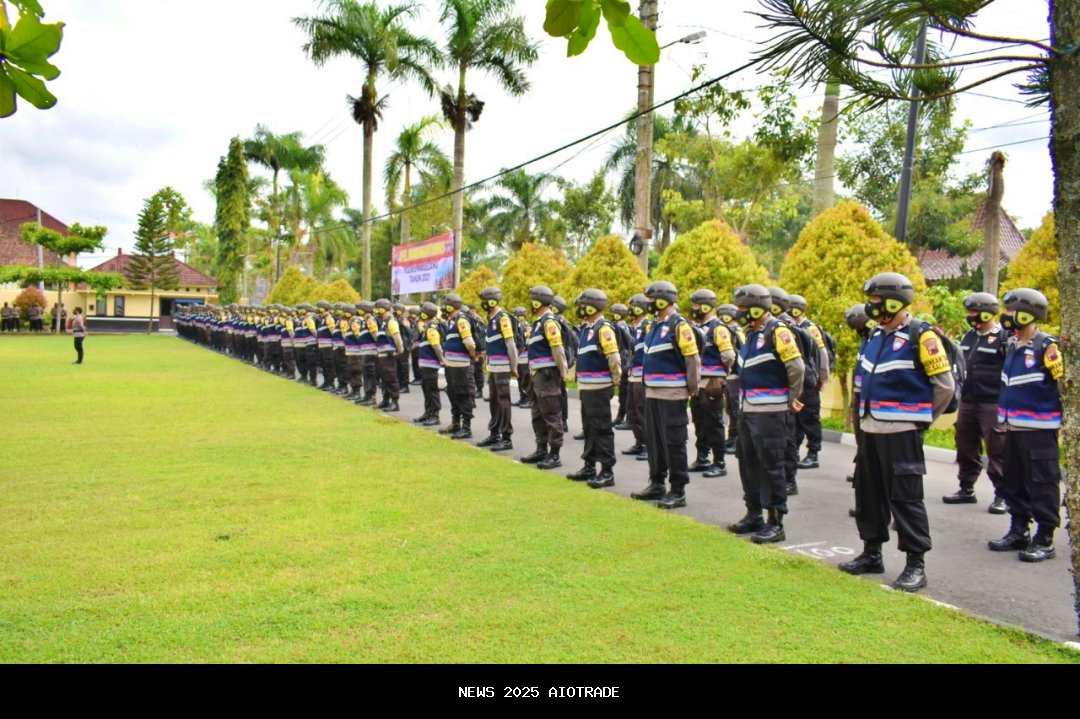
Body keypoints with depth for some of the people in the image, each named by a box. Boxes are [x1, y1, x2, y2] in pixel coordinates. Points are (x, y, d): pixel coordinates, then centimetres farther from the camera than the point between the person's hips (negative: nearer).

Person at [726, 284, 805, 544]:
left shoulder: (777, 331, -14)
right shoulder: (752, 333, 14)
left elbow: (797, 367, -19)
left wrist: (792, 399, -9)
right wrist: (743, 401, 14)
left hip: (770, 413, -9)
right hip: (747, 410, 9)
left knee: (771, 466, -3)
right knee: (748, 463, 15)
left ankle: (776, 524, 4)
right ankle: (754, 516, 27)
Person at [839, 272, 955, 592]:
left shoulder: (921, 337, -12)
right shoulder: (875, 335, 11)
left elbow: (945, 385, -9)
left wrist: (920, 419, 0)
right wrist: (867, 415, 17)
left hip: (901, 432, -8)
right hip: (870, 429, 8)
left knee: (905, 498, -4)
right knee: (868, 492, 15)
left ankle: (916, 565, 6)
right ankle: (872, 554, 28)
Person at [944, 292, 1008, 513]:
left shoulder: (1004, 339, -9)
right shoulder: (969, 336, 13)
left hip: (993, 404, -7)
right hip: (967, 402, 8)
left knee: (997, 451, -3)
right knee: (966, 448, 13)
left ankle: (1002, 495, 5)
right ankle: (966, 489, 25)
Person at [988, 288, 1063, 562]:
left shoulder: (1047, 347, -15)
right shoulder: (1013, 345, 11)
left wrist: (1065, 418, -11)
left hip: (1038, 429, -9)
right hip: (1013, 427, 9)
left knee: (1042, 484, -1)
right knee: (1013, 483, 15)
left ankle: (1045, 539, 6)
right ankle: (1019, 531, 26)